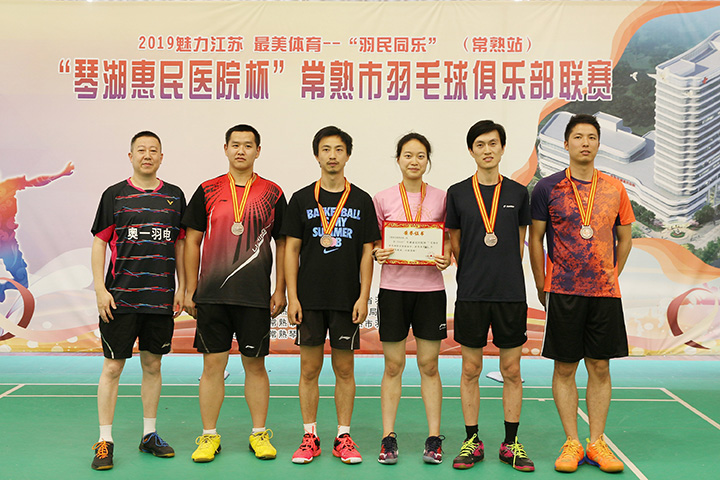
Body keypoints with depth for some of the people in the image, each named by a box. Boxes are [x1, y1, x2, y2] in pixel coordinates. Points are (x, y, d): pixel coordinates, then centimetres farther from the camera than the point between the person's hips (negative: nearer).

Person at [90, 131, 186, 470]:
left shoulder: (175, 196, 8)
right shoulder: (114, 195, 2)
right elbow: (100, 242, 1)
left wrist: (181, 288, 7)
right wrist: (100, 289, -7)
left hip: (161, 298, 2)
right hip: (120, 297, -2)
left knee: (153, 365, 10)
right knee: (112, 367, 0)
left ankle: (149, 435, 22)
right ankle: (105, 442, 10)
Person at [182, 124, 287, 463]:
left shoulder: (272, 193, 5)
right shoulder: (207, 191, 6)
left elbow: (282, 244, 7)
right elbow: (192, 242, 8)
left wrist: (280, 290, 1)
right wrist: (189, 290, 3)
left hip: (255, 296, 0)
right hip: (211, 294, 1)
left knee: (255, 364, 7)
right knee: (212, 364, 4)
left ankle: (259, 434, 19)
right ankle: (209, 436, 16)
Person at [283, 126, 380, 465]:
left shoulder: (361, 201, 5)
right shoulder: (302, 199, 4)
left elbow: (367, 252, 4)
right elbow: (291, 250, 3)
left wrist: (363, 296, -5)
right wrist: (292, 297, -4)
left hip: (347, 300, 0)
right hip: (310, 299, 0)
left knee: (344, 369, 6)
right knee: (310, 369, 5)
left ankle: (344, 438, 16)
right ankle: (310, 438, 16)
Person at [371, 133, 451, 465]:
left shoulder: (441, 198, 5)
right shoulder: (382, 199, 4)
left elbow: (450, 241, 10)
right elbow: (373, 243, 9)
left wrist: (446, 259, -10)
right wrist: (377, 254, -12)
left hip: (430, 289, 0)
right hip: (393, 288, 0)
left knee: (429, 365, 5)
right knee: (393, 366, 4)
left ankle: (434, 438, 15)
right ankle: (388, 437, 14)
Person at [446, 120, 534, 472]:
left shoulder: (518, 193, 6)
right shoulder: (457, 193, 4)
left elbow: (521, 242, 12)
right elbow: (454, 244, 10)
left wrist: (506, 276, 6)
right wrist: (473, 275, 6)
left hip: (511, 294, 1)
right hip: (471, 295, 0)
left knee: (512, 370, 5)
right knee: (470, 369, 5)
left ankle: (510, 443, 17)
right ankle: (472, 441, 17)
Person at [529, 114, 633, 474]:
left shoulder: (615, 189, 7)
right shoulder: (547, 188, 0)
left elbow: (625, 239, 16)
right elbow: (535, 239, 4)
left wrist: (610, 277, 10)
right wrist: (542, 286, 3)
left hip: (605, 292, 2)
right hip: (563, 292, -2)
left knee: (600, 367, 6)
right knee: (564, 368, 2)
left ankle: (596, 444, 16)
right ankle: (571, 443, 13)